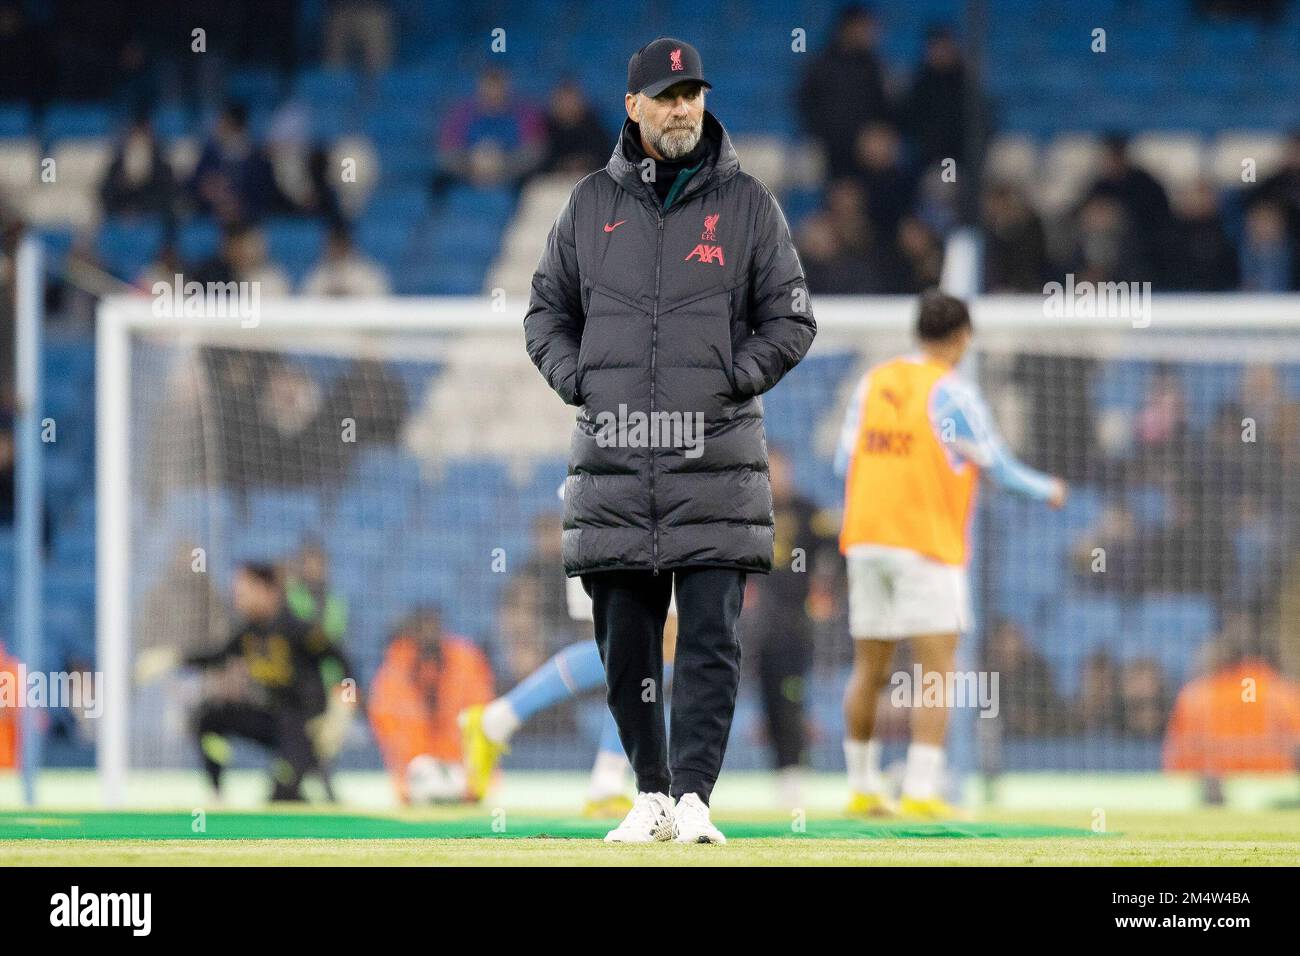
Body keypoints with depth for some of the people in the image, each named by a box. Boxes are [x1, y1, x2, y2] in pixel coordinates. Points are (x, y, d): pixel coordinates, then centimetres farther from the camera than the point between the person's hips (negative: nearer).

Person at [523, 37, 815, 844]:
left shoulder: (746, 203, 5)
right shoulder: (592, 203, 11)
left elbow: (792, 320, 7)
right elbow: (547, 311, 17)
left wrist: (731, 381, -7)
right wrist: (579, 383, 0)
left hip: (716, 464, -2)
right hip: (614, 464, 2)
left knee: (712, 640, -9)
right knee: (626, 645, 5)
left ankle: (692, 795, -11)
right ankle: (653, 796, 15)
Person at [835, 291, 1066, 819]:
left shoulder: (873, 382, 8)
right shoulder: (950, 393, -8)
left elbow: (844, 461, 12)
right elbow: (998, 466, -5)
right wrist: (1049, 489, 13)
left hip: (865, 538, 6)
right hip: (927, 543, -6)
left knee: (868, 671, 12)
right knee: (937, 672, -5)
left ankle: (862, 788, 17)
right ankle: (920, 791, -14)